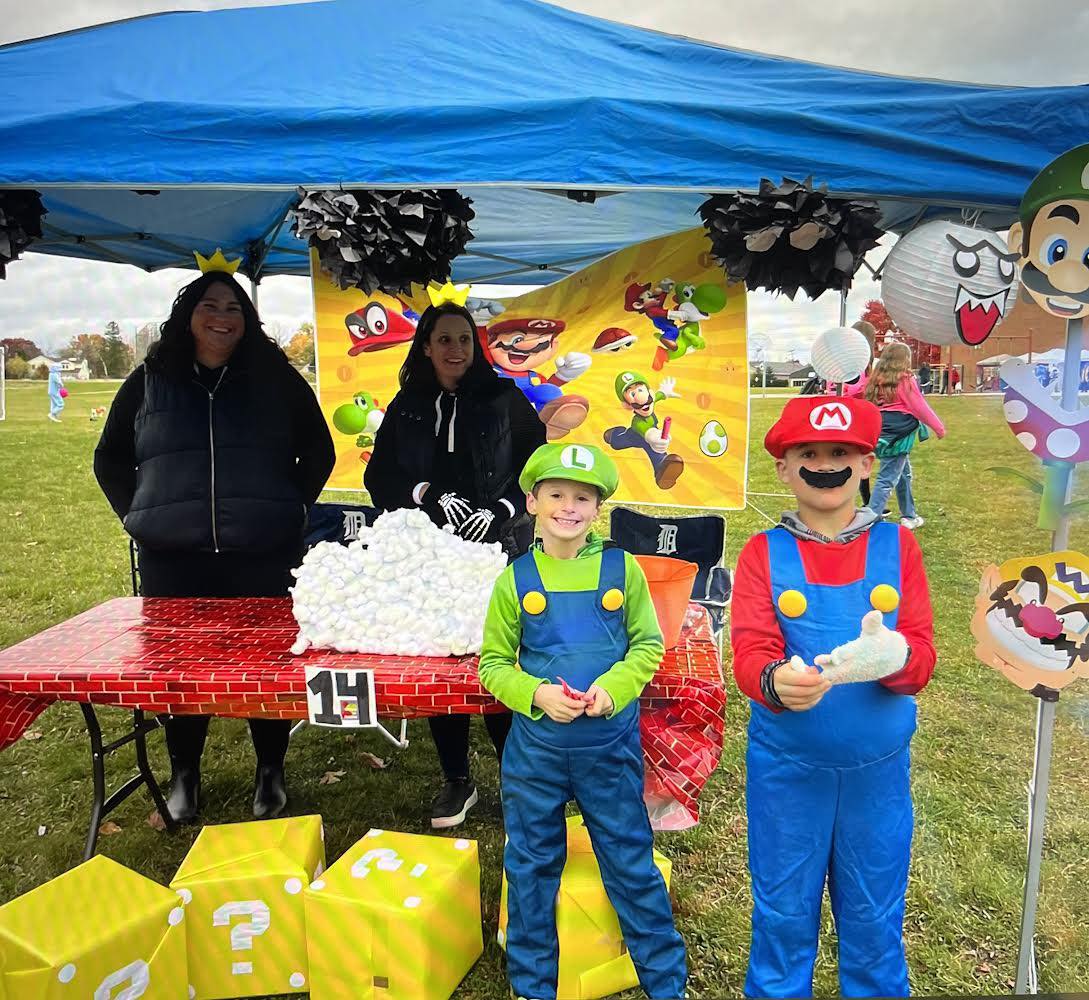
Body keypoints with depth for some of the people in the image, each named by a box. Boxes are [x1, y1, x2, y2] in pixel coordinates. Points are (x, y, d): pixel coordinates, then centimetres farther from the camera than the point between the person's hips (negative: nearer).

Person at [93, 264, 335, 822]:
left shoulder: (275, 379, 5)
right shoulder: (150, 380, 9)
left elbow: (318, 451, 10)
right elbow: (110, 458, 17)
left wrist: (294, 507, 2)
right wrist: (135, 514, 7)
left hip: (263, 556, -1)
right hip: (173, 557, 2)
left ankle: (270, 772, 25)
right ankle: (184, 775, 30)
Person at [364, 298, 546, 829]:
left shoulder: (504, 398, 3)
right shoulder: (407, 407, 9)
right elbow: (380, 477, 8)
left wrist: (501, 510, -10)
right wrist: (428, 495, -8)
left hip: (499, 549, -2)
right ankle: (457, 779, 23)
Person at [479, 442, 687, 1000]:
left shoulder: (623, 568, -6)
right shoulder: (516, 578, -5)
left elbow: (649, 644, 0)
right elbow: (493, 664, 0)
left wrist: (613, 686, -17)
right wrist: (536, 694, -17)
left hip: (611, 746, -1)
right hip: (535, 749, 1)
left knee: (632, 866, 13)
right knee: (531, 866, 16)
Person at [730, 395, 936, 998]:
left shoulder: (897, 545, -1)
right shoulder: (762, 553, -5)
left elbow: (922, 656, -8)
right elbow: (750, 655, -15)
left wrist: (893, 658, -32)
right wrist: (776, 682, -38)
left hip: (878, 769, 1)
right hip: (785, 768, -1)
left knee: (874, 921, 18)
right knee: (784, 917, 14)